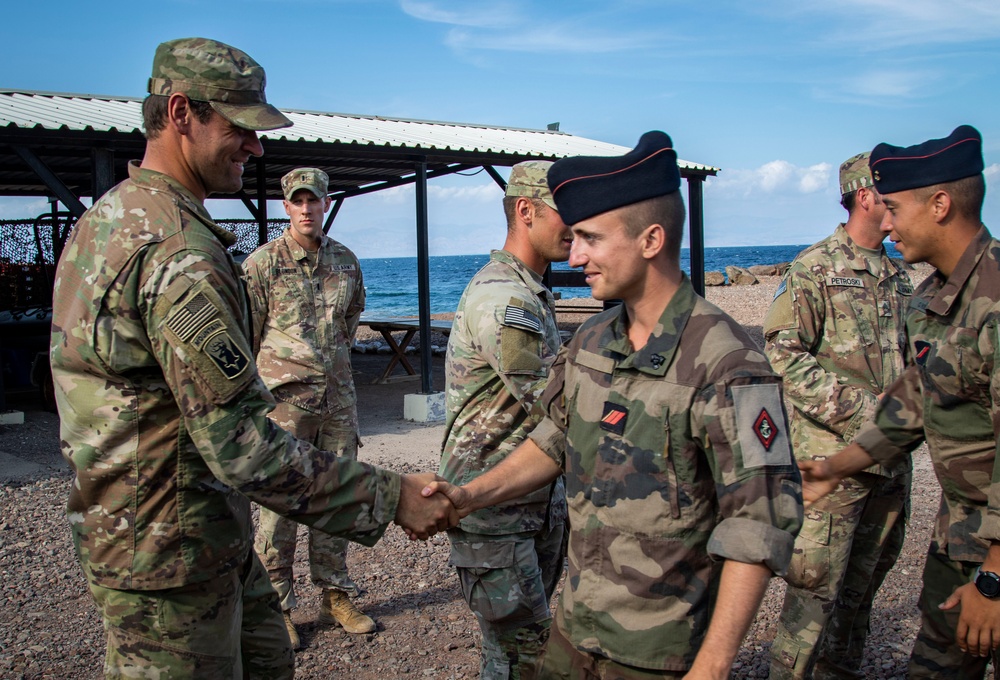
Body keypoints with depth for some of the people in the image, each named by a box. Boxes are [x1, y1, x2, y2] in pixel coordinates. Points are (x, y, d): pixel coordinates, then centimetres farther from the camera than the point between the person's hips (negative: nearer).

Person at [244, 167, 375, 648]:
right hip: (284, 398, -4)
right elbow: (245, 335, -1)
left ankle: (336, 597, 25)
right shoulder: (261, 263, -4)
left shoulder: (346, 261, 8)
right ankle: (276, 608, 14)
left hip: (338, 396, 5)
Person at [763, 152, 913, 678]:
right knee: (816, 584, -2)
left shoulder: (899, 276, 14)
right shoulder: (815, 269, -7)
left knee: (864, 580, 16)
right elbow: (783, 355, -15)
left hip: (890, 458, 7)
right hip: (831, 456, -7)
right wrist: (861, 412, -18)